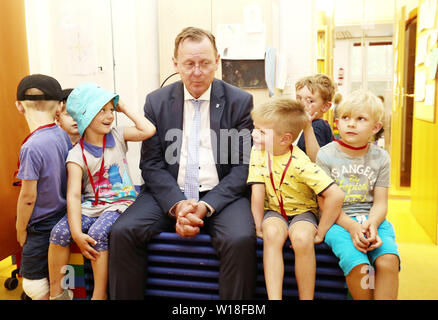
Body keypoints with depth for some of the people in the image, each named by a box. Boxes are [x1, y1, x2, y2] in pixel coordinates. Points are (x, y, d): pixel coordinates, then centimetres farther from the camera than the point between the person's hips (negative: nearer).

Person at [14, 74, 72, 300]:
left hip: (41, 228, -7)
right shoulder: (63, 135, -4)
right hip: (62, 219, 7)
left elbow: (28, 197, -19)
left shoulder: (31, 148, -24)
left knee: (34, 284, 10)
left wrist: (21, 229, -2)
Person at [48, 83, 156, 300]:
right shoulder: (77, 154, -3)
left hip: (120, 202, -1)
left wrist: (125, 109, -1)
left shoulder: (117, 136, 5)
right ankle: (56, 292, 0)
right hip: (91, 205, 1)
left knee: (98, 232, -28)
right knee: (59, 232, -20)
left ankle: (99, 294, -12)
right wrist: (77, 233, -24)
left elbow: (148, 130, -13)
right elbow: (73, 195, -12)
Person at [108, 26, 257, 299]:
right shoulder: (156, 102, 6)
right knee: (122, 232, -20)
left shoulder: (240, 101, 0)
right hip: (170, 194, 2)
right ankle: (126, 296, 2)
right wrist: (177, 204, -15)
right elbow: (151, 164, 3)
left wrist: (206, 206, -16)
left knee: (240, 239, -30)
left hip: (221, 195, -1)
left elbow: (243, 166, -2)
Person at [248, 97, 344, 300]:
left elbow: (336, 195, -27)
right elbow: (258, 192, -10)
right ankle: (274, 298, -31)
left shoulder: (300, 163, -24)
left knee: (302, 239, -33)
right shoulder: (258, 152, -9)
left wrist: (320, 232, -18)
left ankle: (307, 298, -14)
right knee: (272, 233, -30)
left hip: (302, 211, -3)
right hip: (274, 211, 3)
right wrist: (259, 226, -14)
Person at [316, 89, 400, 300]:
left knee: (388, 262, -26)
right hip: (338, 220, -2)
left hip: (372, 219, 3)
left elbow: (380, 203, 5)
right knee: (357, 265, -28)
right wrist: (351, 226, -18)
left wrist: (372, 224, -17)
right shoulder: (326, 155, 0)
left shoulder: (380, 157, 8)